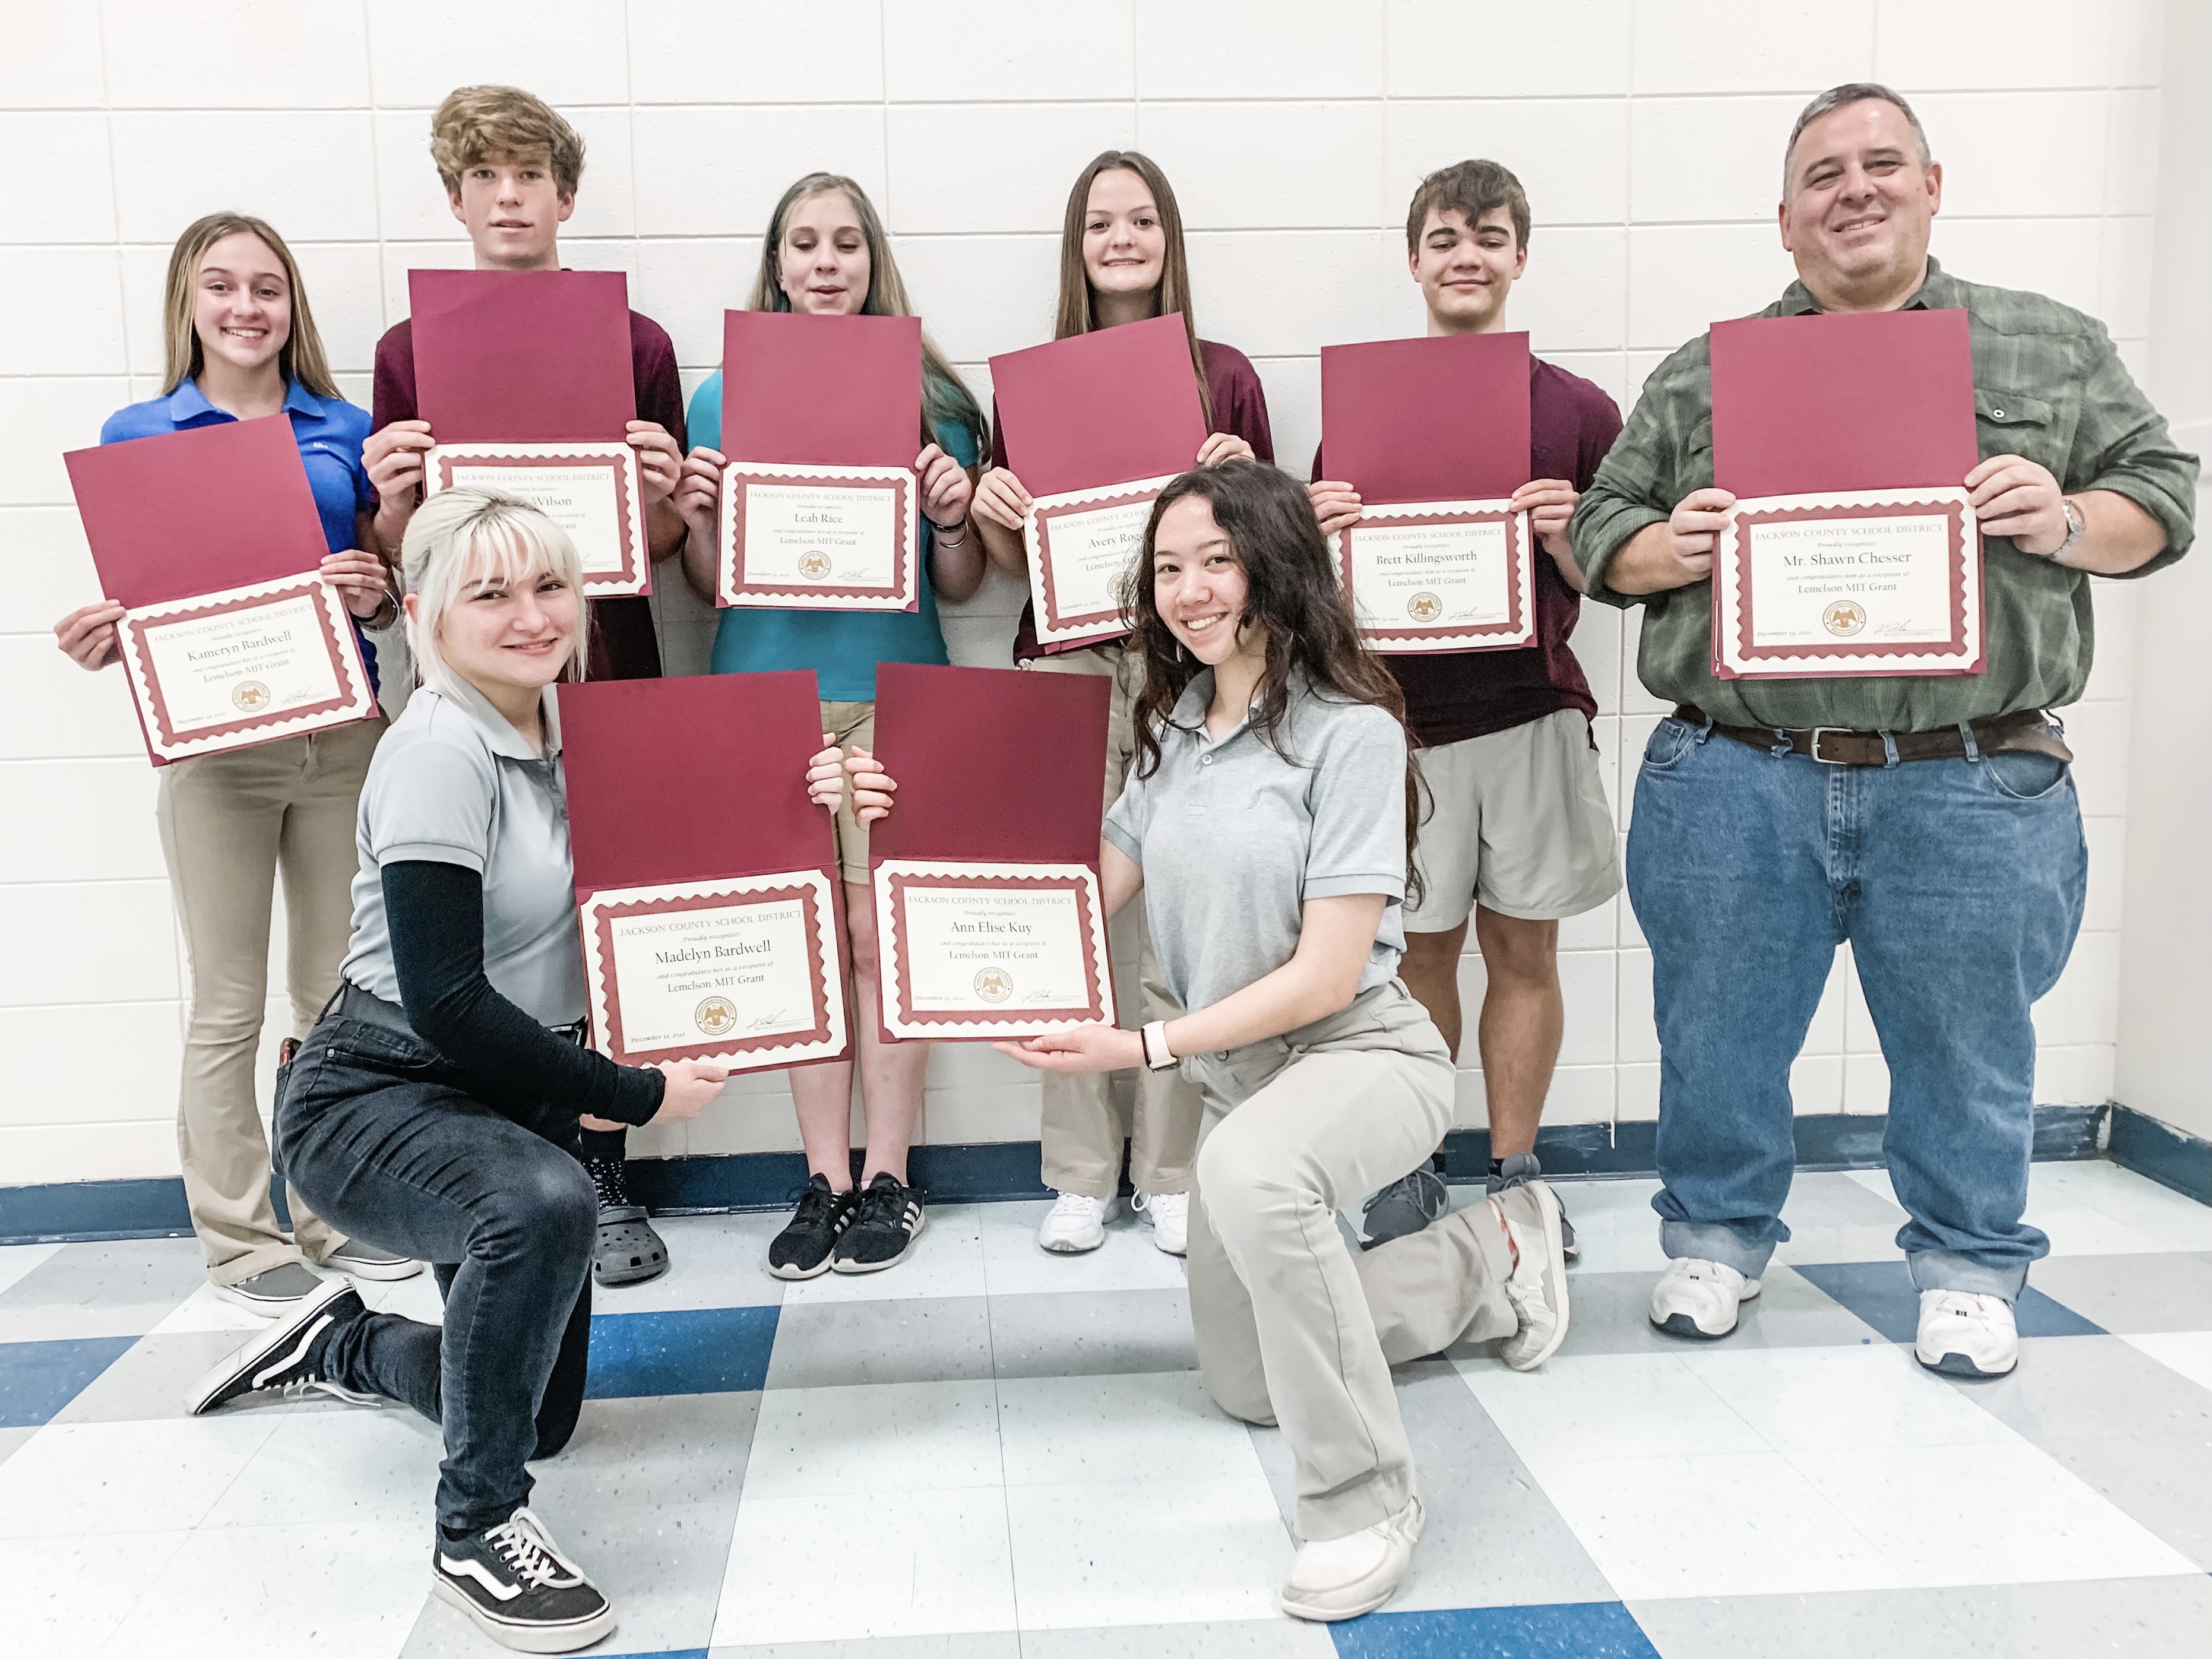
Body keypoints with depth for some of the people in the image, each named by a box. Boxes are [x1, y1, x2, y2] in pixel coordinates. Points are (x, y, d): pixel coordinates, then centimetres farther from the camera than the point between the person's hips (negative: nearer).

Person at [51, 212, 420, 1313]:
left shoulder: (346, 433, 8)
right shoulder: (137, 436, 5)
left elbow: (391, 581, 11)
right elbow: (130, 603, 7)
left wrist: (377, 595, -11)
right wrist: (100, 642, -15)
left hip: (343, 734, 2)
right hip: (214, 742, -2)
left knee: (341, 993, 9)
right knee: (228, 1006, 4)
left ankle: (339, 1213, 23)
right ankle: (239, 1239, 16)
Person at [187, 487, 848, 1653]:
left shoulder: (568, 731, 2)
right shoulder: (441, 751, -20)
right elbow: (444, 999, -25)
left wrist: (787, 811, -8)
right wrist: (635, 1095, -21)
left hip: (510, 1096, 8)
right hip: (373, 1096, -8)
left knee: (542, 1411, 16)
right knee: (544, 1202, -40)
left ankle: (341, 1347, 43)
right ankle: (477, 1530, -19)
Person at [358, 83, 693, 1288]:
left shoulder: (636, 346, 6)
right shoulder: (407, 351, 8)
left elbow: (665, 545, 8)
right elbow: (397, 555, 9)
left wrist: (660, 490, -13)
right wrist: (393, 497, -12)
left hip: (606, 681, 0)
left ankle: (605, 1184, 16)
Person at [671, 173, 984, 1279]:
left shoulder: (930, 399, 4)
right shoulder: (724, 397, 8)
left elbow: (960, 588, 7)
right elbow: (709, 586, 11)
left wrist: (952, 518, -12)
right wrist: (697, 516, -8)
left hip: (892, 691, -1)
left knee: (883, 934, -1)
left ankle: (888, 1179, 12)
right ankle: (824, 1180, 16)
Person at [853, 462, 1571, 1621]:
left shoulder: (1351, 733, -18)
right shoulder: (1172, 733, 3)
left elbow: (1326, 974, -22)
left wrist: (1143, 1049, -25)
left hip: (1362, 1055, -8)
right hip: (1236, 1075, 8)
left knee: (1248, 1169, -43)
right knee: (1245, 1384, 18)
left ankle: (1363, 1497, -24)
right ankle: (1491, 1259, 37)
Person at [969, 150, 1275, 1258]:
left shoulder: (1225, 376, 8)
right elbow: (1016, 563, 12)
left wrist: (1245, 480, -8)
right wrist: (987, 514, -8)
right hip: (1067, 660, 1)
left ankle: (1174, 1175, 15)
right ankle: (1080, 1175, 15)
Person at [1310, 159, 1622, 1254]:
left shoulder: (1578, 412, 4)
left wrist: (1566, 537, -15)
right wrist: (1324, 532, -16)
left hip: (1535, 712, 0)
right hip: (1403, 713, 0)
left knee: (1524, 950, 7)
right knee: (1420, 950, 7)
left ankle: (1514, 1174, 21)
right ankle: (1411, 1171, 21)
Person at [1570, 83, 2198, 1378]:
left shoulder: (2056, 347, 12)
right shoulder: (1701, 375, 11)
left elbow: (2164, 491, 11)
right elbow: (1599, 532, 11)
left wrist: (2068, 523, -9)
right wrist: (1670, 552, -10)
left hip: (1973, 788, 0)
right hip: (1737, 786, 1)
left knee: (1968, 1050, 10)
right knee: (1721, 1038, 10)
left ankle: (1970, 1268, 31)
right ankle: (1718, 1240, 32)